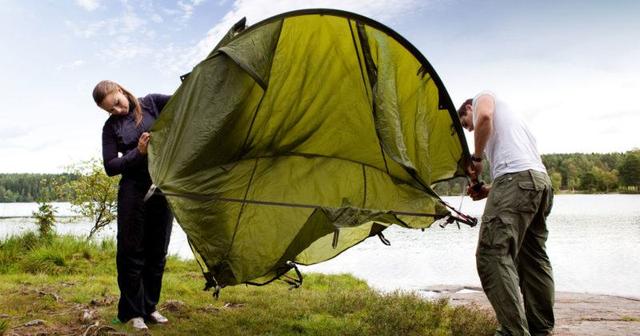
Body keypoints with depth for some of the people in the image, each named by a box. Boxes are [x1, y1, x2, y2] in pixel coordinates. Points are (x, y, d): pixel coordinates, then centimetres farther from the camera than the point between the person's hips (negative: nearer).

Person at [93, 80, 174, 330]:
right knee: (132, 251, 2)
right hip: (133, 191, -1)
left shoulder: (151, 103, 4)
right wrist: (138, 153, -15)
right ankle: (132, 312, 15)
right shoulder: (111, 127, 3)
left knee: (157, 251, 9)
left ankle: (149, 307, 24)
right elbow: (110, 167, -1)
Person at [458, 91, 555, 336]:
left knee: (492, 254, -16)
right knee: (533, 259, 13)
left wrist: (476, 158, 0)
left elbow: (484, 116, -10)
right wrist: (489, 190, 21)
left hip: (516, 178, -10)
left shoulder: (483, 97, 16)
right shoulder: (509, 115, 39)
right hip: (542, 181, 10)